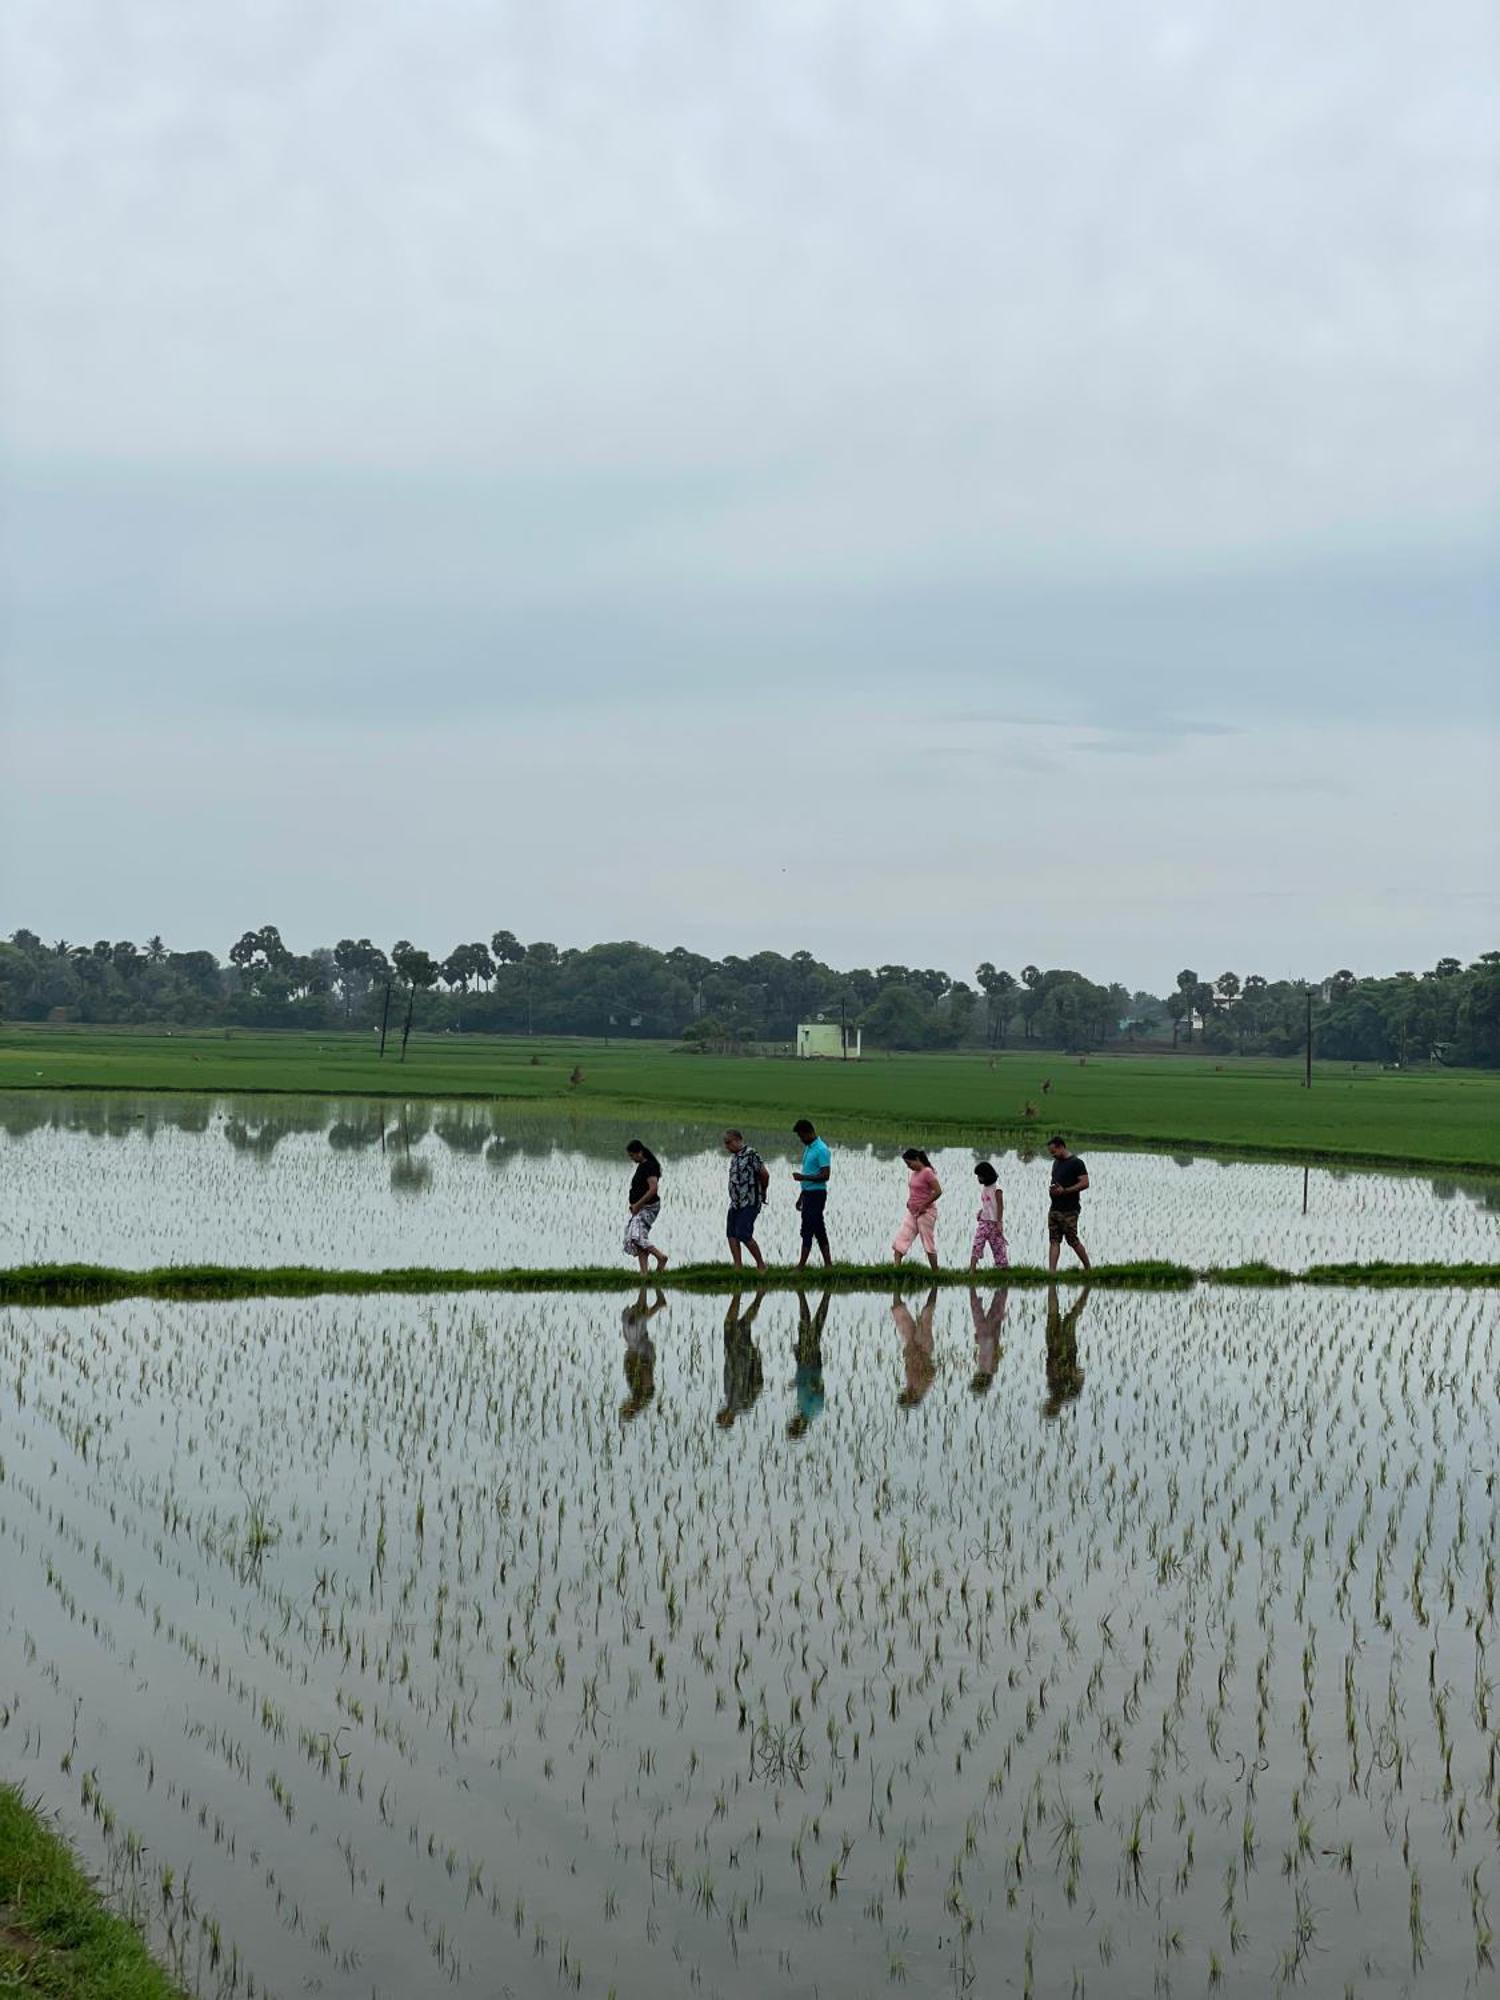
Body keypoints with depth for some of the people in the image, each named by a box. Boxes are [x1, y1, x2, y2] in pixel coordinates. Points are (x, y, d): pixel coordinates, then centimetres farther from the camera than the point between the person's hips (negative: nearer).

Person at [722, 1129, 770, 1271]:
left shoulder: (750, 1154, -12)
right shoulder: (734, 1156, 14)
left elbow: (765, 1175, -11)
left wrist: (761, 1192, 4)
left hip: (749, 1203, -9)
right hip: (735, 1203, 9)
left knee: (743, 1235, -12)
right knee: (732, 1235, 3)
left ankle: (761, 1264, 2)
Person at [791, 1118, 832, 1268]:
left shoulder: (821, 1150, -15)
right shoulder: (808, 1148, 15)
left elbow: (825, 1175, -20)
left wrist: (803, 1177, -23)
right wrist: (801, 1197, 22)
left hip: (816, 1194, -10)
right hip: (808, 1194, 10)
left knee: (807, 1230, -9)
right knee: (819, 1230, 11)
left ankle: (801, 1266, -8)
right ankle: (828, 1265, 14)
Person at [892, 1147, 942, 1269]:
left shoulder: (927, 1172, -16)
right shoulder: (913, 1173, 10)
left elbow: (938, 1191, -21)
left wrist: (924, 1205, -16)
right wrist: (909, 1202, 9)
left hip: (925, 1213, -9)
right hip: (912, 1212, 9)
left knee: (929, 1244, 0)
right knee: (899, 1240, -2)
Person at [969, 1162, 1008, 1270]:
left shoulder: (996, 1189, -10)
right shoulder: (983, 1188, 11)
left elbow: (1000, 1206, -12)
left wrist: (999, 1223, -18)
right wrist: (980, 1211, 2)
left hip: (994, 1223, -6)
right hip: (983, 1222, 6)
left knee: (998, 1246, 1)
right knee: (977, 1246, -7)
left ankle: (1003, 1269, 11)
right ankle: (972, 1270, -14)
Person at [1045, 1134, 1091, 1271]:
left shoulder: (1076, 1163, -9)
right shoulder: (1056, 1163, 16)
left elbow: (1085, 1183, -15)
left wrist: (1064, 1190, -20)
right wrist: (1052, 1189, 5)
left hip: (1069, 1210, -8)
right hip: (1054, 1208, 8)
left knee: (1072, 1241, -2)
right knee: (1054, 1241, 0)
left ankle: (1088, 1268, 14)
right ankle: (1051, 1271, -5)